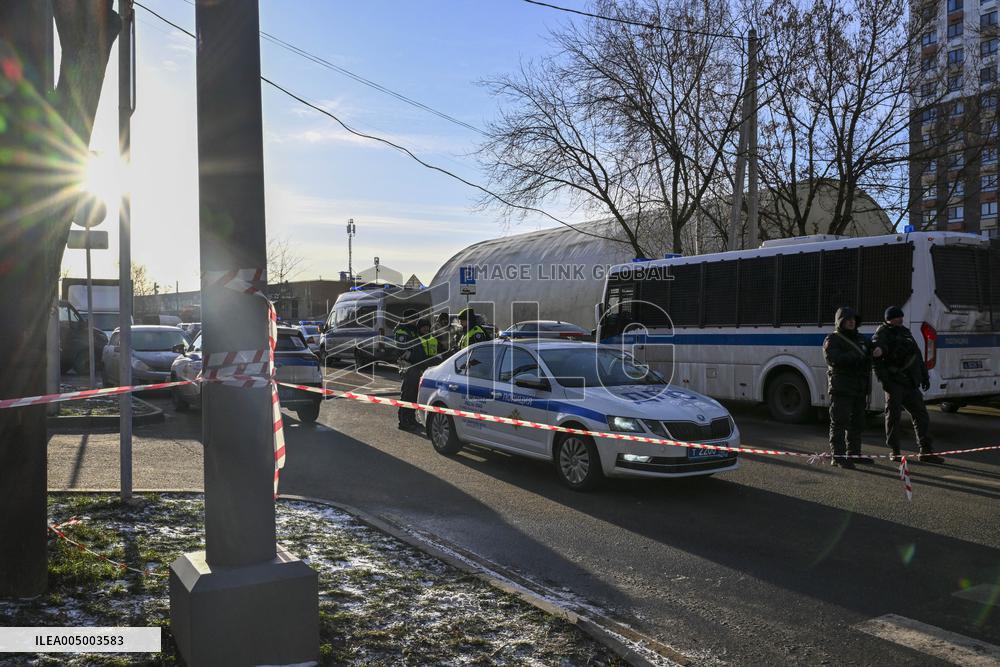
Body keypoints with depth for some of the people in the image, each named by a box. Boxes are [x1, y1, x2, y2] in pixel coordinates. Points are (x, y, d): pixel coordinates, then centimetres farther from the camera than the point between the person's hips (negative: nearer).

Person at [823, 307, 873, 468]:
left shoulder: (860, 338, 21)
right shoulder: (832, 340, -4)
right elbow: (833, 358, -21)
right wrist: (855, 357, -28)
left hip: (859, 389, 8)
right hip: (841, 389, -8)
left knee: (857, 423, 14)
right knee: (839, 422, -8)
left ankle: (854, 453, 24)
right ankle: (838, 456, -7)